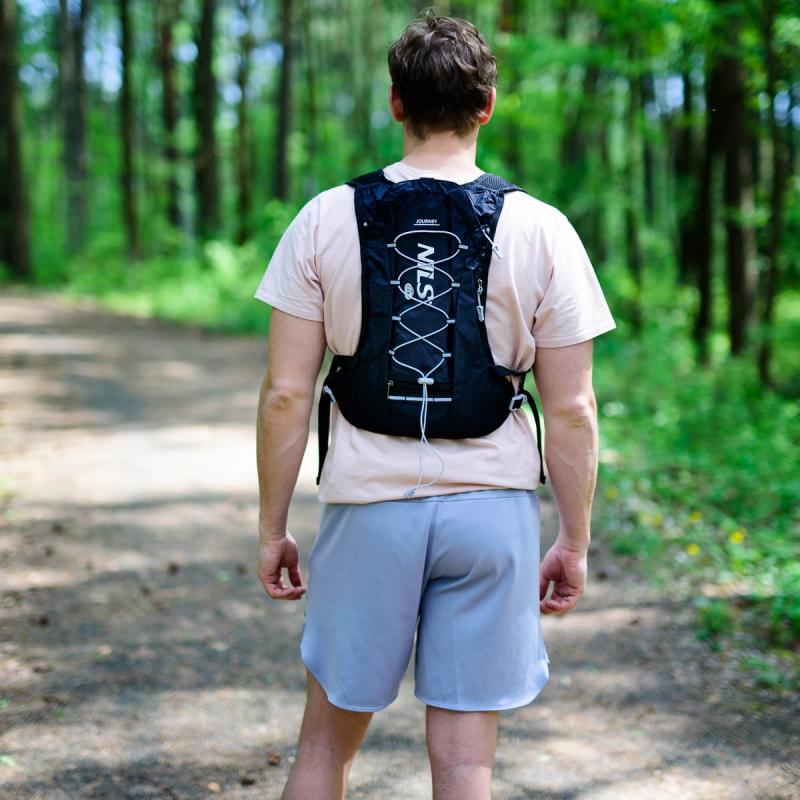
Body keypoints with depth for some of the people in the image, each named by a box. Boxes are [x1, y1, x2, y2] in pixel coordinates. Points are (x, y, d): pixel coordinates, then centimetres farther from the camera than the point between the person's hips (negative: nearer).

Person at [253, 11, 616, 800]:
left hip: (368, 505, 1)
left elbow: (285, 393, -4)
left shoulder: (326, 218, -3)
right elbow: (571, 409, -4)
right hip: (492, 508, 0)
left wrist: (272, 528, 6)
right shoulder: (541, 230, -4)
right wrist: (574, 541, 7)